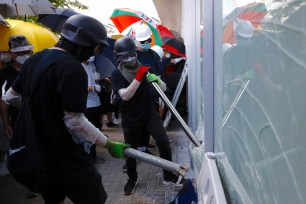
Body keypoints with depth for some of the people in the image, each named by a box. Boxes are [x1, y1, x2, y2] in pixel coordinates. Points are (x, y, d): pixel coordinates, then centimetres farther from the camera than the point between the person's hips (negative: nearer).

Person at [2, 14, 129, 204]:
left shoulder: (34, 59, 6)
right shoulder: (72, 67, -20)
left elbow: (11, 97, 15)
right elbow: (75, 122, -22)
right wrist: (109, 144, -14)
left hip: (38, 151, 9)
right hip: (66, 156, -8)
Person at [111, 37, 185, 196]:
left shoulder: (145, 68, 2)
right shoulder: (117, 74, -6)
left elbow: (164, 89, -2)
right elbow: (125, 96, -21)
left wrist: (157, 81, -24)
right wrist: (139, 77, -28)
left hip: (149, 113, 2)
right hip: (130, 117, -1)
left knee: (163, 142, -11)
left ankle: (169, 176, 8)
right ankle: (132, 179, 33)